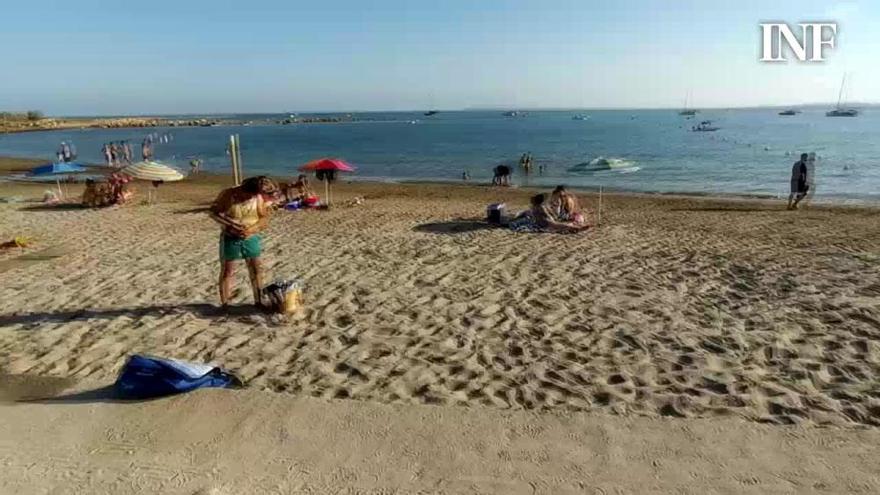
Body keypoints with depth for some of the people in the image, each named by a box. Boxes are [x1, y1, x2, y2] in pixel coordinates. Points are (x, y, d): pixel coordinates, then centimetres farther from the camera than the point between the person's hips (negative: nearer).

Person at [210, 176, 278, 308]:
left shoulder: (258, 197, -7)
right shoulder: (228, 195, -12)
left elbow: (264, 218, -3)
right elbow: (213, 213, -8)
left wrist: (251, 229, -20)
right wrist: (231, 223, -22)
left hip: (251, 238, 2)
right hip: (230, 239, -2)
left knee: (256, 270, 7)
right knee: (226, 271, 5)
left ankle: (258, 301, 20)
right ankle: (224, 304, 14)